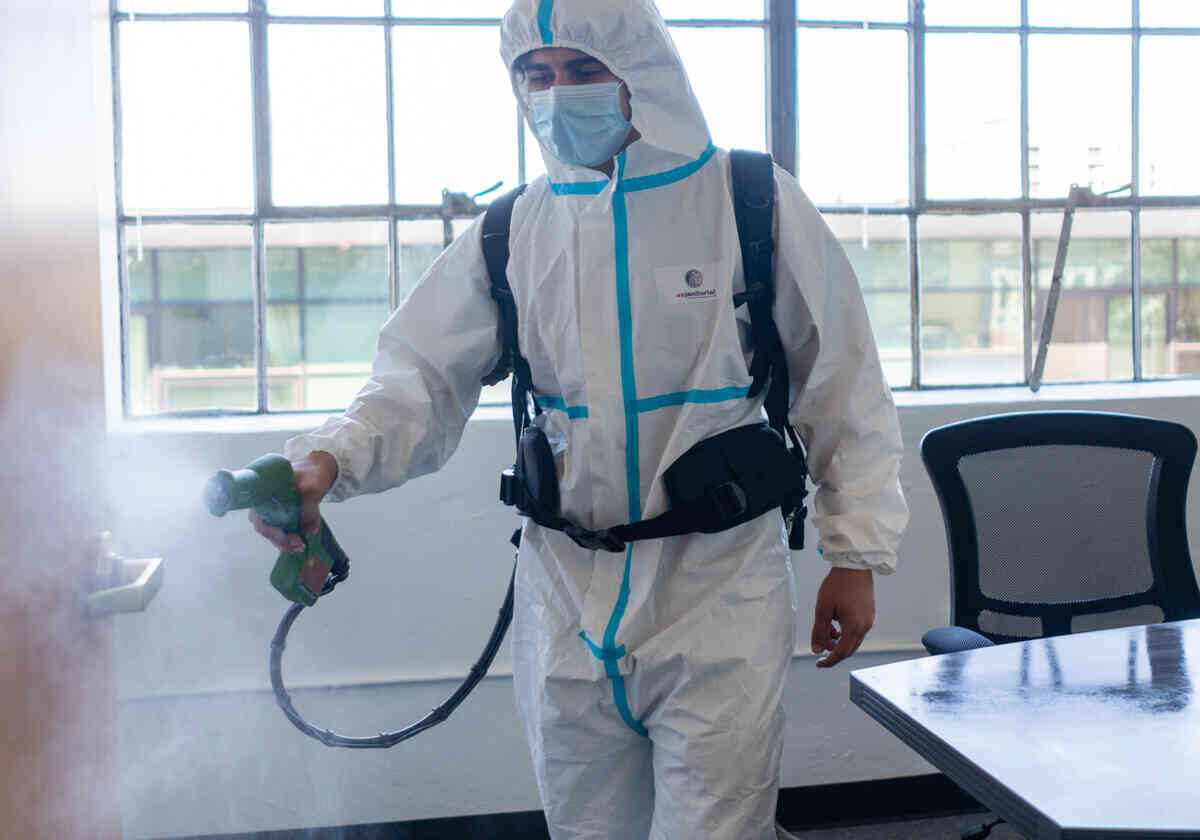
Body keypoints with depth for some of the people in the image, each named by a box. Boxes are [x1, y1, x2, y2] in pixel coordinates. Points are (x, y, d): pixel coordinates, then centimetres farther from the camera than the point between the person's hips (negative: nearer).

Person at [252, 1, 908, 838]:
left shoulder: (755, 204, -4)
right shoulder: (512, 232, 3)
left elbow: (842, 385, 1)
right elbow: (422, 380, 0)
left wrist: (857, 552, -1)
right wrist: (330, 458, -20)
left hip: (720, 599, -3)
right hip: (569, 603, 3)